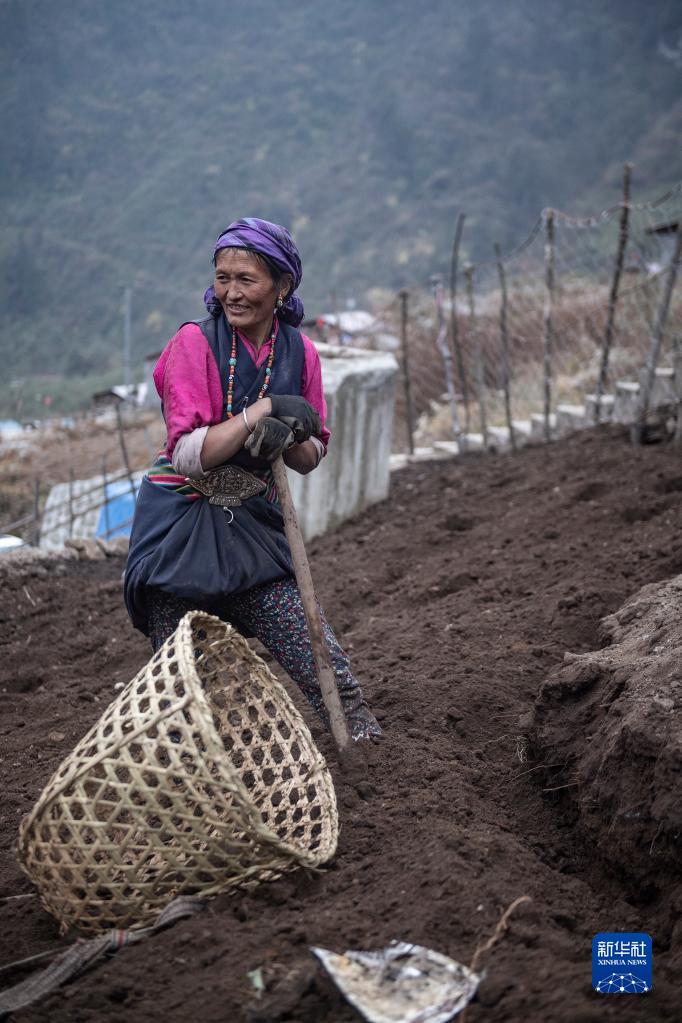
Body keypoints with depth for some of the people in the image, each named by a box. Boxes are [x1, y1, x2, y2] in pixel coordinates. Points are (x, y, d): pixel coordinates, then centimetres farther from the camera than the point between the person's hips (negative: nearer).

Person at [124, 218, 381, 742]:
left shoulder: (300, 351, 2)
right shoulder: (195, 342, -10)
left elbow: (311, 458, 9)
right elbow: (187, 456, -18)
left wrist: (285, 440, -15)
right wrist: (263, 410, -24)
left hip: (254, 524, 4)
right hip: (181, 531, -3)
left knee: (327, 672, -3)